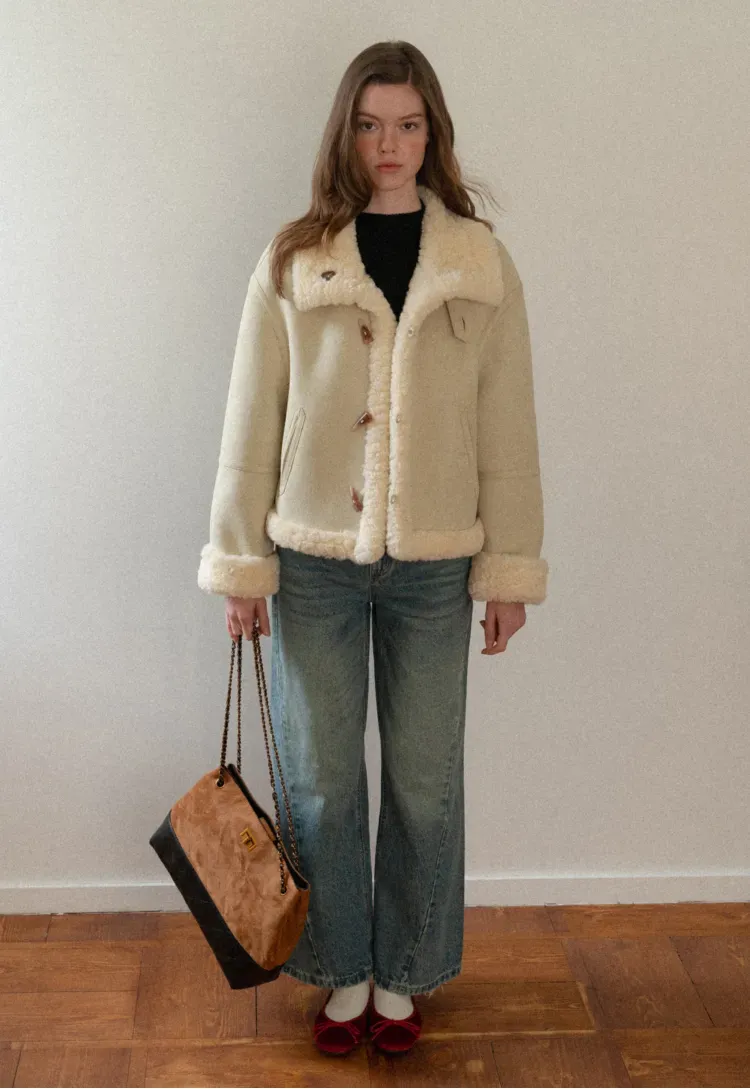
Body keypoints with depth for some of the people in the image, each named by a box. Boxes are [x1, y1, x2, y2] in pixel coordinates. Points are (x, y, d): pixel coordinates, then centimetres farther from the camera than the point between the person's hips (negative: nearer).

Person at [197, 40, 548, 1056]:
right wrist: (241, 563, -1)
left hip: (434, 565, 0)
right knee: (322, 781, 10)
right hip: (314, 561, 0)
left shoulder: (482, 264, 0)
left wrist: (511, 568, -1)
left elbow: (508, 428, 1)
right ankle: (343, 969, 31)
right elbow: (252, 423, 0)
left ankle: (403, 974, 31)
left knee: (425, 783, 10)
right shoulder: (291, 262, -1)